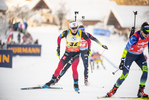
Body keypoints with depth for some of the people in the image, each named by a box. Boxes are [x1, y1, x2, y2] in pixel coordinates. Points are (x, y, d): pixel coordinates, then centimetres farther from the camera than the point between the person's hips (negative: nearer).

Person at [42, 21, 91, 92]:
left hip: (76, 53, -1)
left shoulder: (80, 33, -15)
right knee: (59, 67, -3)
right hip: (68, 52, 1)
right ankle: (53, 80, 15)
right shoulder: (66, 33, -16)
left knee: (74, 68, -20)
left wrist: (89, 49, -5)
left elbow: (88, 40, 0)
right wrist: (58, 48, 2)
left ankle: (76, 84, -6)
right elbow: (59, 38, 3)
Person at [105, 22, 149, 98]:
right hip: (130, 55, -4)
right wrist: (122, 61, -30)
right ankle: (113, 90, 12)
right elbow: (126, 49, -29)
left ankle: (141, 91, -11)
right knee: (125, 74, -9)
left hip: (139, 55, 4)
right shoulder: (135, 37, -31)